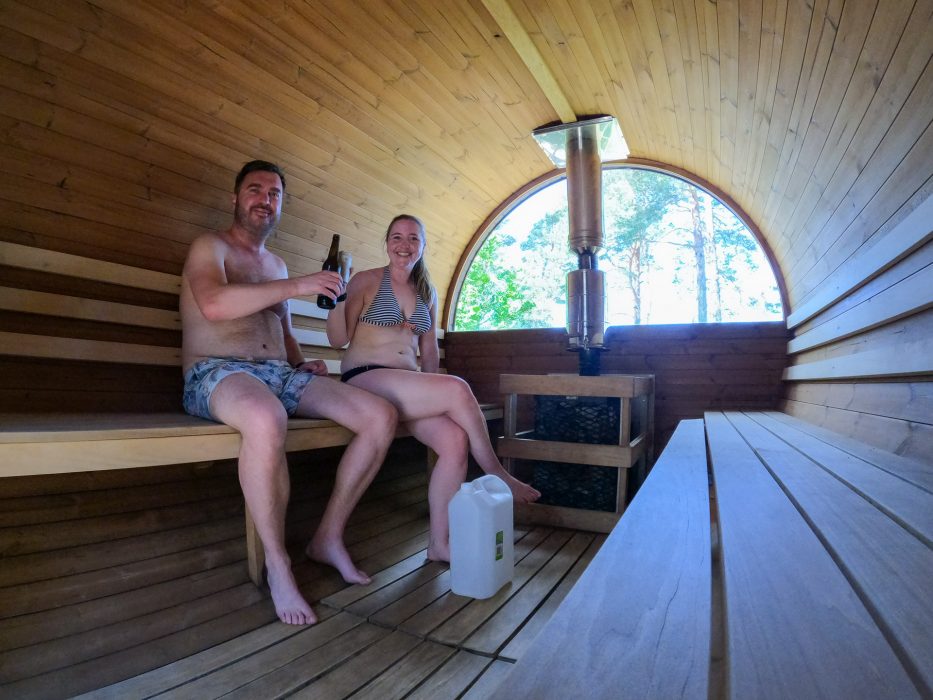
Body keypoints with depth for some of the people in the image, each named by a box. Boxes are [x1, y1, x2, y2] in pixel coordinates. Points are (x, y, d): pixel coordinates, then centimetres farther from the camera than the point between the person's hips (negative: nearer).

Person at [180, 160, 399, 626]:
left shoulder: (276, 264, 25)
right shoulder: (210, 247, 6)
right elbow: (213, 304, -17)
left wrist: (302, 365, 10)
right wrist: (295, 286, -20)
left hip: (280, 374, 7)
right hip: (217, 373, -6)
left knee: (381, 417, -14)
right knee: (267, 420, -44)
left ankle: (328, 537, -1)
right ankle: (277, 564, -22)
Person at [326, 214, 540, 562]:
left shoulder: (427, 292, 18)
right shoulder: (366, 281, 2)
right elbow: (339, 339, -4)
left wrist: (431, 392, 11)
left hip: (407, 384, 6)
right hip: (364, 379, -5)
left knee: (456, 439, -22)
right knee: (458, 389, -26)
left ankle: (439, 542, -10)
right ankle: (498, 476, -8)